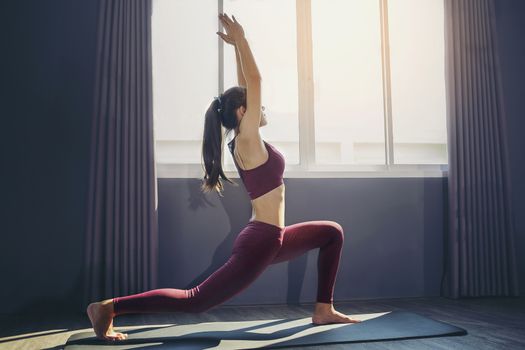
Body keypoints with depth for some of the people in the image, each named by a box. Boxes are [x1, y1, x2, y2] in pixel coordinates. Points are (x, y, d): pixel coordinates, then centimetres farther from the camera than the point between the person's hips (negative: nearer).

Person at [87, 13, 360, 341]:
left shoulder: (244, 142, 9)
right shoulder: (248, 141, -14)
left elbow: (245, 88, 16)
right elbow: (255, 80, -17)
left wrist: (237, 46, 20)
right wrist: (240, 38, -10)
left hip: (271, 239, 10)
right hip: (260, 242, -10)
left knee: (333, 232, 19)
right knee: (195, 300, -7)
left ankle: (324, 310, 18)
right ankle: (109, 307, -2)